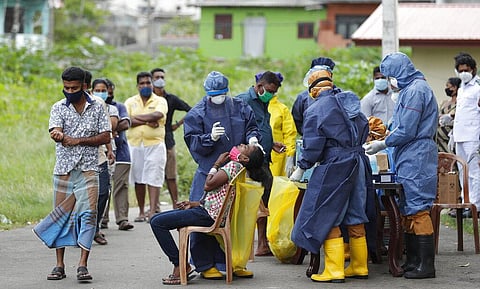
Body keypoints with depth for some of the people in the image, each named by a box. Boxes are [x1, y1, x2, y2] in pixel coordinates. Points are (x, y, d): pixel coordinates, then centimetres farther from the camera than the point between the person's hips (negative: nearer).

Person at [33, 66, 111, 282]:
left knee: (88, 214, -12)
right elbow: (55, 132, -13)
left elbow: (105, 137, 0)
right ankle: (59, 265, 11)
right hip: (63, 169, 1)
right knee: (61, 216, 3)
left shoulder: (97, 108, 5)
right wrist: (59, 136, -39)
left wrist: (77, 140, -11)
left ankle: (83, 265, -13)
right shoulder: (58, 108, 3)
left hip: (88, 170, -1)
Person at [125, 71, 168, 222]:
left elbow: (157, 115, -14)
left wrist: (136, 117, -7)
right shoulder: (130, 101, 12)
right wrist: (147, 122, -12)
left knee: (154, 179, -10)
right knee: (138, 180, 5)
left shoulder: (160, 101, 6)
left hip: (155, 144, -2)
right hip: (135, 144, 2)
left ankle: (153, 211, -14)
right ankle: (141, 212, 13)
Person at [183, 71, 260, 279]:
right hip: (209, 173, -4)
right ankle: (205, 264, 2)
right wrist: (210, 139, -23)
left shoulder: (240, 108, 9)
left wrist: (252, 138, -4)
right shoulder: (197, 114, -1)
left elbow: (251, 127, 18)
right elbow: (192, 142, -6)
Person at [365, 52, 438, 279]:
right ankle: (413, 261, 18)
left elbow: (407, 132, -17)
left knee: (417, 210, -9)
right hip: (409, 160, 11)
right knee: (407, 210, 13)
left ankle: (426, 265, -7)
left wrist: (383, 144, -8)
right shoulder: (411, 88, 17)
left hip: (416, 158, -11)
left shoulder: (416, 90, -15)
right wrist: (386, 134, 13)